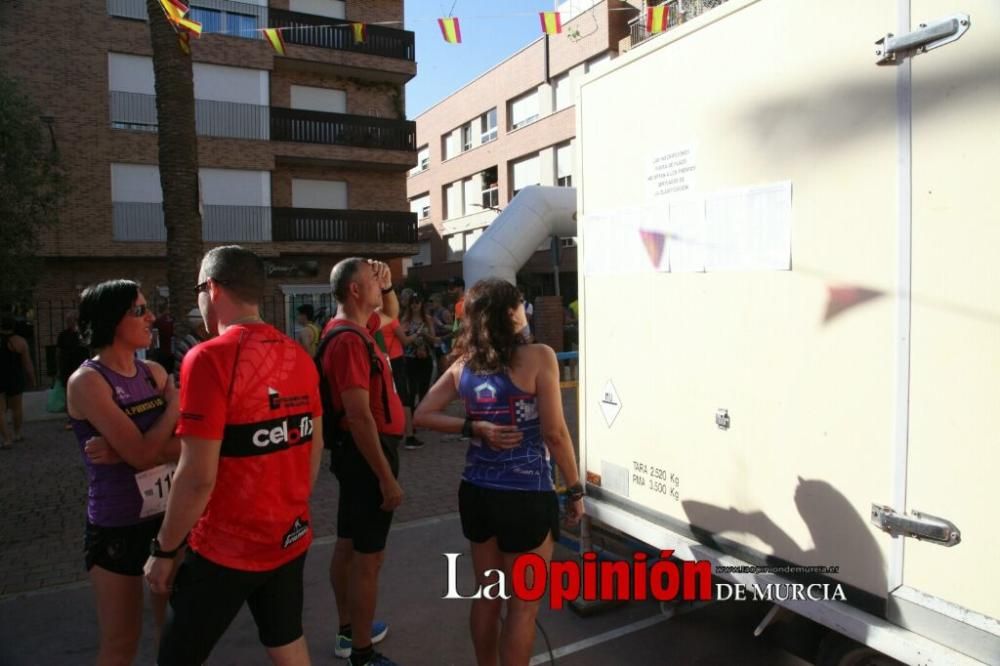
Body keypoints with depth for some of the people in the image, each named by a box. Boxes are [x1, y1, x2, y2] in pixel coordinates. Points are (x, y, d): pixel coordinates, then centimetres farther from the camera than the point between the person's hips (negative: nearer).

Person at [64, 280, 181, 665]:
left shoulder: (154, 372, 1)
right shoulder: (87, 381, -15)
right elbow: (142, 454, -24)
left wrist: (124, 450, -21)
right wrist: (177, 399, -13)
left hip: (169, 516, 5)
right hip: (117, 527, -5)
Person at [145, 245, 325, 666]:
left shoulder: (210, 358, -19)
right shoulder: (299, 356, 0)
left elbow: (197, 478, -21)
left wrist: (164, 550, -7)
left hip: (227, 548, -6)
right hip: (291, 539, 6)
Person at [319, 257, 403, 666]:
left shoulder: (354, 327, 9)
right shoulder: (349, 339, -22)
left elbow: (392, 313, 31)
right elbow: (359, 416, -27)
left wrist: (386, 284, 10)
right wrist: (387, 477, -24)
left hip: (360, 453, 11)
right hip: (368, 453, -11)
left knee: (348, 546, 18)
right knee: (368, 556, -2)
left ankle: (350, 631, 33)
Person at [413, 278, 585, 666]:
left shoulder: (464, 364, 1)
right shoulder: (538, 357, -14)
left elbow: (422, 415, 4)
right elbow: (555, 434, -14)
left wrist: (475, 429, -1)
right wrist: (575, 490, -3)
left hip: (476, 492, 6)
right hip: (526, 496, -6)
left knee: (487, 594, 22)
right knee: (524, 604, 12)